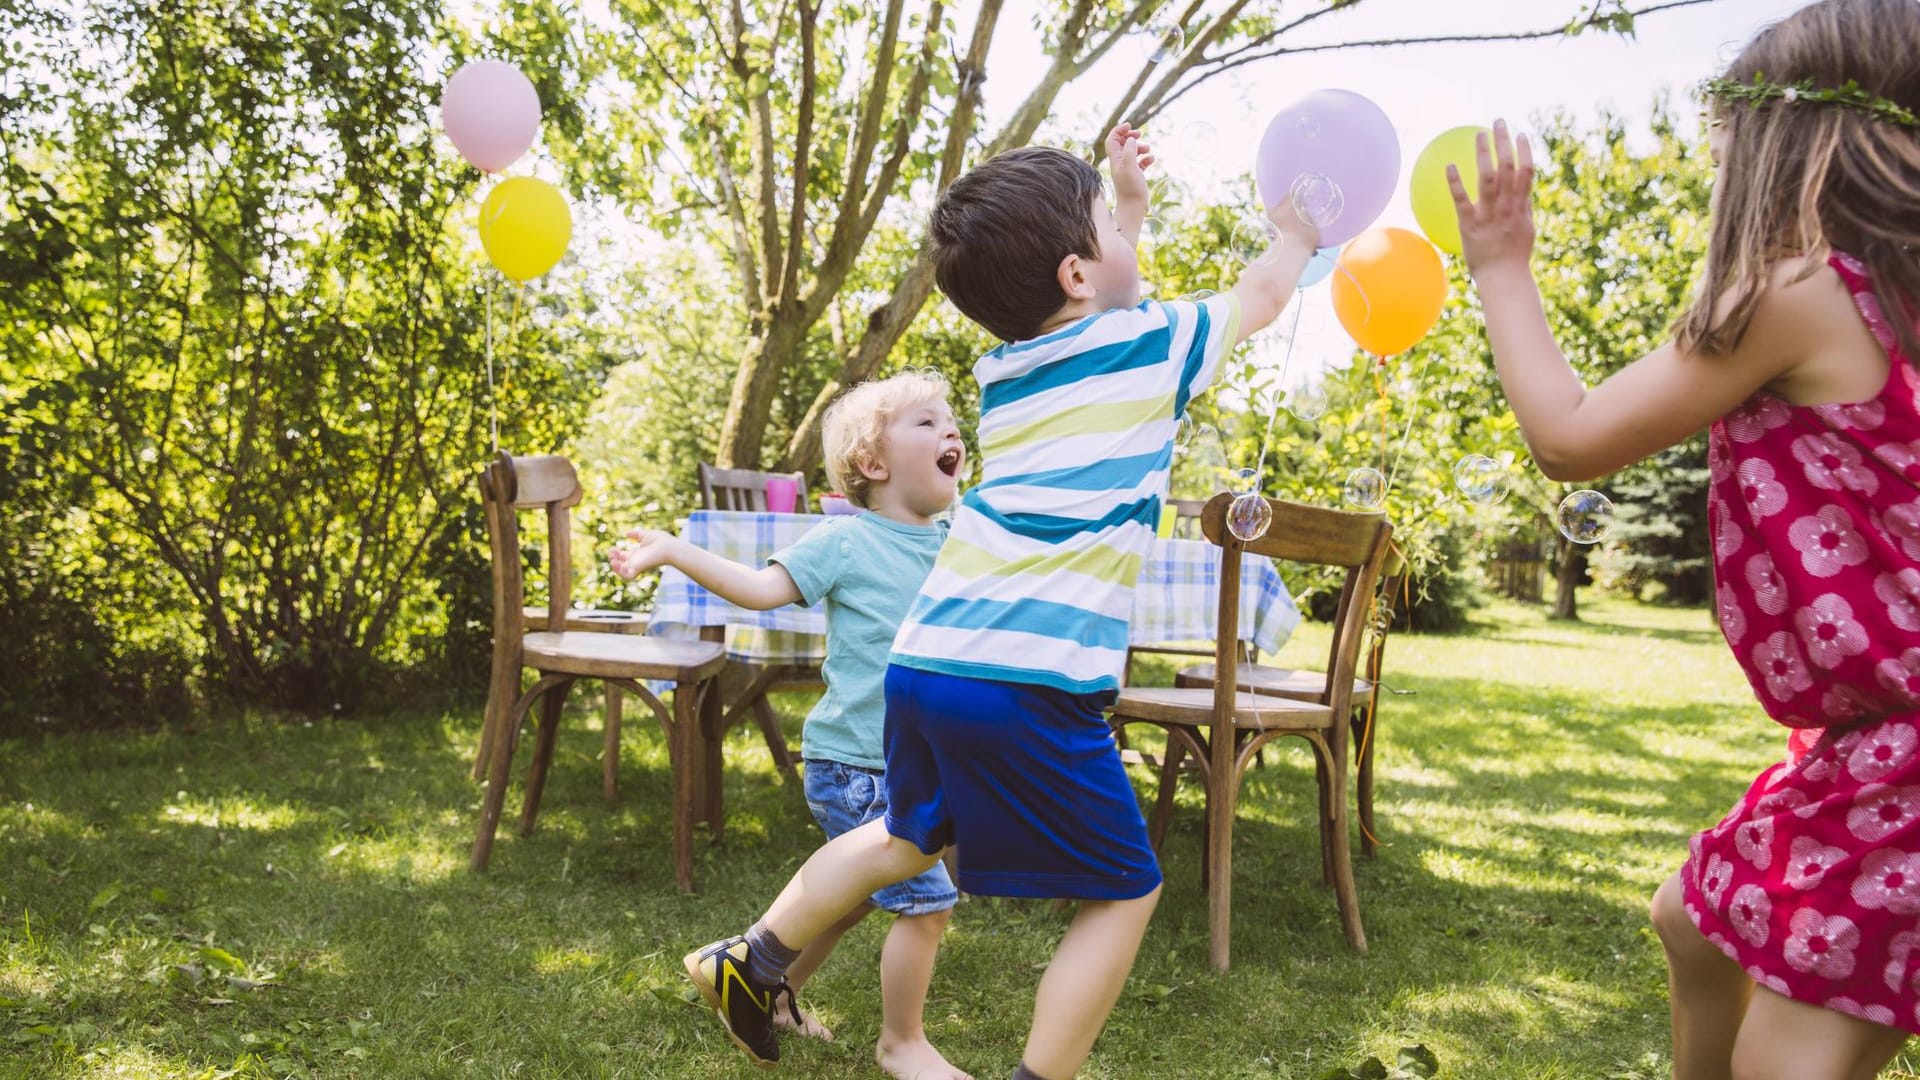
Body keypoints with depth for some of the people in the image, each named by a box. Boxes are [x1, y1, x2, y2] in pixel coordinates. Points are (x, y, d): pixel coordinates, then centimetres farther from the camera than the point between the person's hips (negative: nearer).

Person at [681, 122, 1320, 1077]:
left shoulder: (1006, 368, 17)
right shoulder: (1146, 343, 0)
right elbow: (1260, 297, 20)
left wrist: (1129, 204, 43)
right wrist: (1294, 237, 39)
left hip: (923, 661, 8)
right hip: (1029, 683, -8)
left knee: (912, 834, 31)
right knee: (1123, 893, 8)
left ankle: (754, 960, 39)